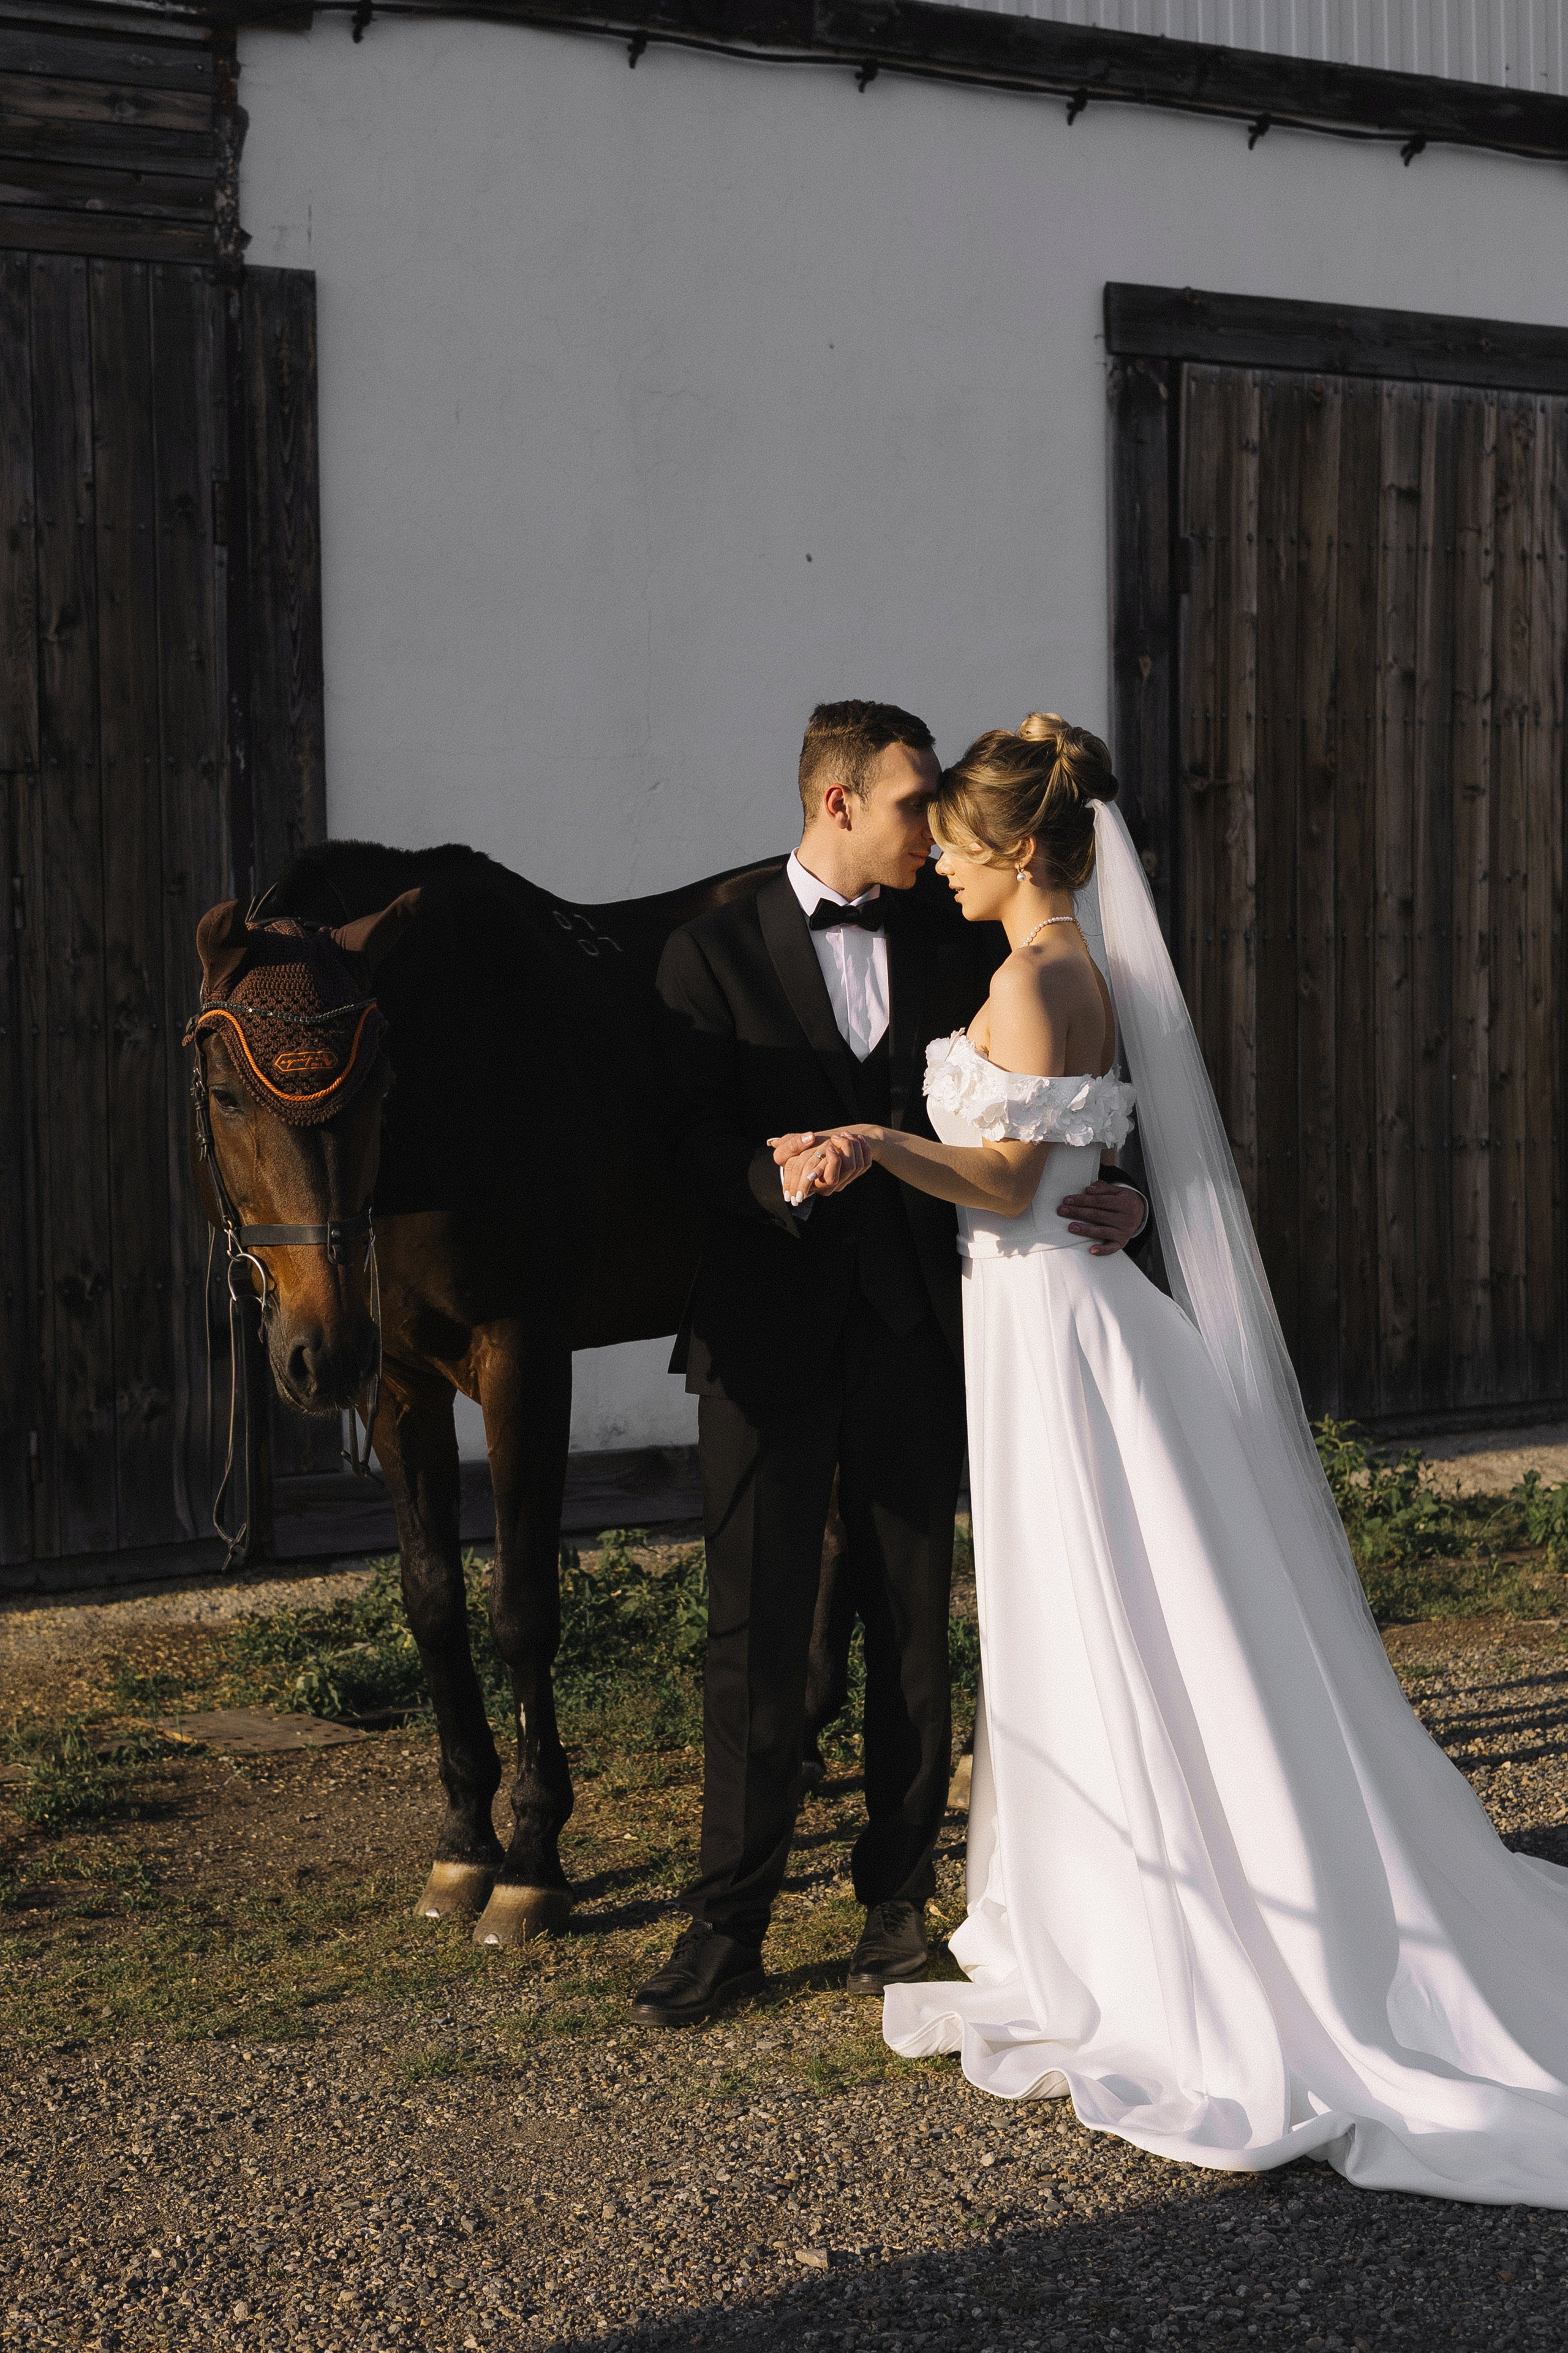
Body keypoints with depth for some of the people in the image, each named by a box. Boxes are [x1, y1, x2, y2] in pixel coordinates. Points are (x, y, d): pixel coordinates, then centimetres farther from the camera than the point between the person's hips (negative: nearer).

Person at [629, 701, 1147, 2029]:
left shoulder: (960, 940, 8)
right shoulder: (716, 954, 2)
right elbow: (694, 1139, -4)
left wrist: (1113, 1198, -12)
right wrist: (783, 1179, -24)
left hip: (916, 1334, 2)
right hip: (770, 1336, -2)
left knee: (914, 1629, 8)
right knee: (756, 1634, 0)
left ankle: (897, 1905, 20)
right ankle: (730, 1929, 9)